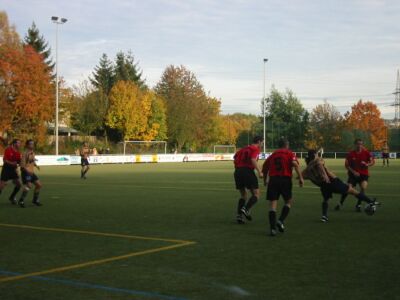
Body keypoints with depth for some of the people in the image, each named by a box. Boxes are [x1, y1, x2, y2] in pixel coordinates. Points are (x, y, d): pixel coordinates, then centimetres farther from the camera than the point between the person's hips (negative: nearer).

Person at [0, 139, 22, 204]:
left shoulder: (18, 152, 6)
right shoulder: (8, 149, -12)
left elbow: (19, 162, 10)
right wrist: (11, 163, -27)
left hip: (13, 169, 6)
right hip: (6, 169, -6)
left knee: (18, 184, 2)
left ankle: (12, 197, 20)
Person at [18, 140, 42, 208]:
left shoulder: (32, 153, 10)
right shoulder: (25, 153, -15)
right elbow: (22, 165, -18)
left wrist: (36, 165, 3)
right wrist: (28, 171, -30)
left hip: (31, 172, 9)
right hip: (25, 172, -9)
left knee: (39, 185, 9)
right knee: (29, 185, -25)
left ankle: (35, 200, 25)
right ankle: (21, 201, -17)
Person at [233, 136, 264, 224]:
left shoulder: (245, 148, 21)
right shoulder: (256, 149, 0)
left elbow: (235, 157, 19)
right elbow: (253, 160, -17)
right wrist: (259, 171, -21)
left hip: (237, 171, 7)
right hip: (248, 171, -7)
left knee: (243, 195, 18)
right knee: (256, 194, 2)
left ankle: (239, 215, 6)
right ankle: (246, 209, -18)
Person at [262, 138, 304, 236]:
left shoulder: (272, 155, 19)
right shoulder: (290, 154, 7)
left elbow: (265, 167, 23)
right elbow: (295, 164, -11)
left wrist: (265, 180, 37)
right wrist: (300, 178, -14)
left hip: (273, 180, 3)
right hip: (285, 179, -3)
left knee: (273, 204, 2)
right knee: (289, 201, 16)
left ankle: (273, 228, -6)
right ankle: (281, 221, -2)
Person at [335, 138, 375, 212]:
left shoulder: (366, 153, -5)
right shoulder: (350, 154, -6)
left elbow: (372, 162, -2)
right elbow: (346, 165, -2)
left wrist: (367, 164, -24)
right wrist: (353, 172, -14)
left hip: (363, 174, 0)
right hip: (353, 174, 0)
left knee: (363, 188, -23)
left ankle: (358, 205, -6)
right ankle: (340, 203, 13)